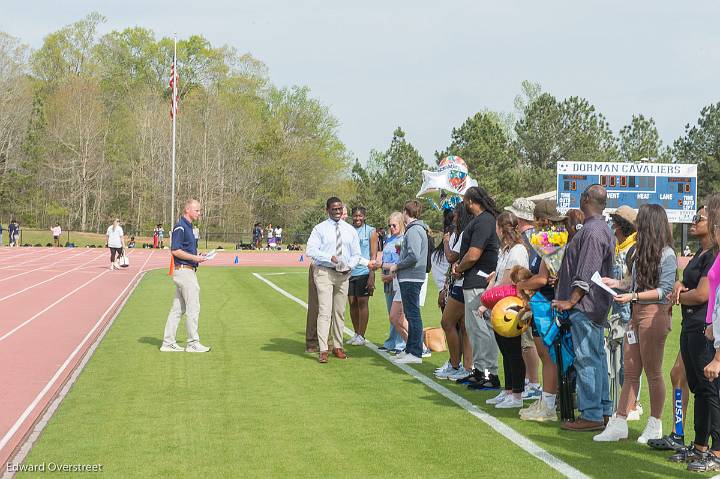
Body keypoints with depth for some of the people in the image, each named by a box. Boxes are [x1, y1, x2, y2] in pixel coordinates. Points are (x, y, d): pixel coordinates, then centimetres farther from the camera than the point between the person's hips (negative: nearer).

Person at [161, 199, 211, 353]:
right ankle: (193, 343, 2)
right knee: (193, 307, -4)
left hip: (185, 271, 10)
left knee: (178, 308, 10)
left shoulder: (188, 227, 17)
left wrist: (197, 256, 10)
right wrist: (195, 258, -18)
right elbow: (175, 250, -20)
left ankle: (168, 343, 13)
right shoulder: (180, 227, -14)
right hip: (184, 270, -10)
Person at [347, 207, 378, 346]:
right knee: (352, 304, 6)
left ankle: (361, 336, 5)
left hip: (364, 272, -4)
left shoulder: (370, 231, 1)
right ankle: (356, 334, 17)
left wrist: (371, 277, -10)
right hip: (349, 272, 4)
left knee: (362, 303, -2)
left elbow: (373, 256, -2)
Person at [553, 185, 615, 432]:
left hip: (585, 305, -11)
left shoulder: (592, 231, -17)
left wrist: (570, 301, -18)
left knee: (586, 360, -7)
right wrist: (561, 277, 24)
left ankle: (591, 416, -4)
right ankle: (604, 409, 20)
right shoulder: (603, 229, 16)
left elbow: (586, 275, -21)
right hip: (596, 306, 11)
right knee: (597, 357, 14)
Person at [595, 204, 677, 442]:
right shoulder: (642, 251, 16)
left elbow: (664, 290, -15)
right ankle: (619, 424, 9)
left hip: (655, 314, -8)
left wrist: (633, 296, -22)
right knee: (630, 372, 7)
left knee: (653, 372, 2)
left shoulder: (667, 254, -10)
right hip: (637, 313, 8)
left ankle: (655, 425, 15)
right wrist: (617, 283, 15)